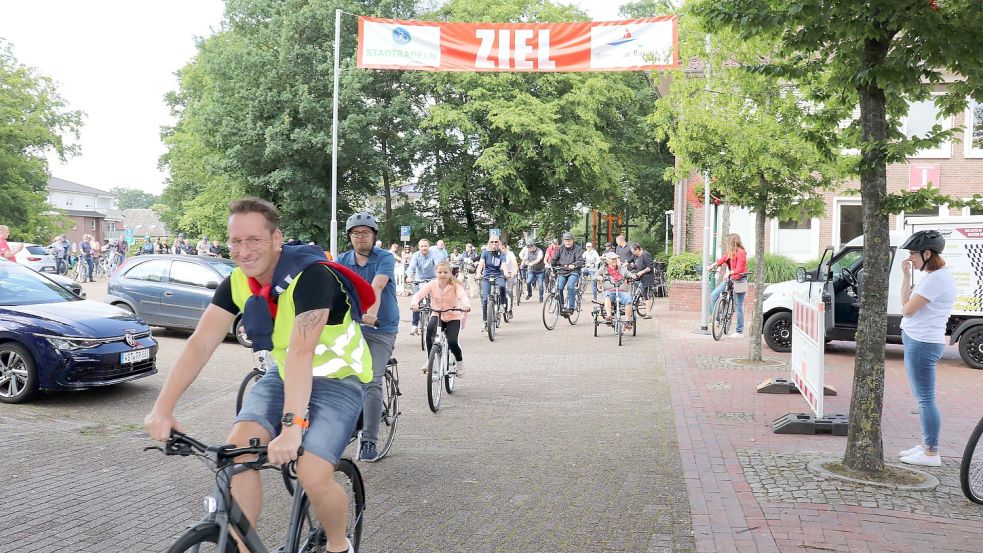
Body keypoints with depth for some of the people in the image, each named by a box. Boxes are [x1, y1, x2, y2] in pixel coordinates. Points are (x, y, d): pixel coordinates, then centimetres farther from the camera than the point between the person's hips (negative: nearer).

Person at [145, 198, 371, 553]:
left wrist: (291, 428, -46)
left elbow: (301, 352, -38)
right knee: (237, 449, -16)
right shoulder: (236, 283, -8)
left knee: (312, 476, -21)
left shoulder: (311, 276, -28)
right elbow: (200, 343, -14)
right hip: (284, 373, 6)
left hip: (336, 379, -6)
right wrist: (162, 409, -24)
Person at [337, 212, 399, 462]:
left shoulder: (385, 258, -9)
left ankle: (370, 440, -9)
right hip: (351, 325, 4)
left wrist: (371, 313, -45)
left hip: (381, 329, -4)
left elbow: (376, 287, -28)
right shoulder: (342, 260, 3)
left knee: (372, 381, -14)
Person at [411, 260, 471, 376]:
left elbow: (463, 295, -32)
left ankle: (459, 362, 14)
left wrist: (466, 305, -56)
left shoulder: (455, 285, -13)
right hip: (437, 315, 1)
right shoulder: (432, 285, -9)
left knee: (452, 342, -21)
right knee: (430, 328, -32)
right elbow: (419, 294, -23)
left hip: (454, 317, -1)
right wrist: (414, 303, -47)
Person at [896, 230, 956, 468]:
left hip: (923, 343, -11)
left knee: (925, 398, -6)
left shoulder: (936, 279, -18)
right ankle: (925, 445, 26)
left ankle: (931, 453, -1)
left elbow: (907, 309, -17)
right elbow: (908, 305, 12)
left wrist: (906, 277, -6)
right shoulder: (936, 276, 15)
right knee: (923, 397, 17)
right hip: (920, 342, 11)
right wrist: (907, 277, 5)